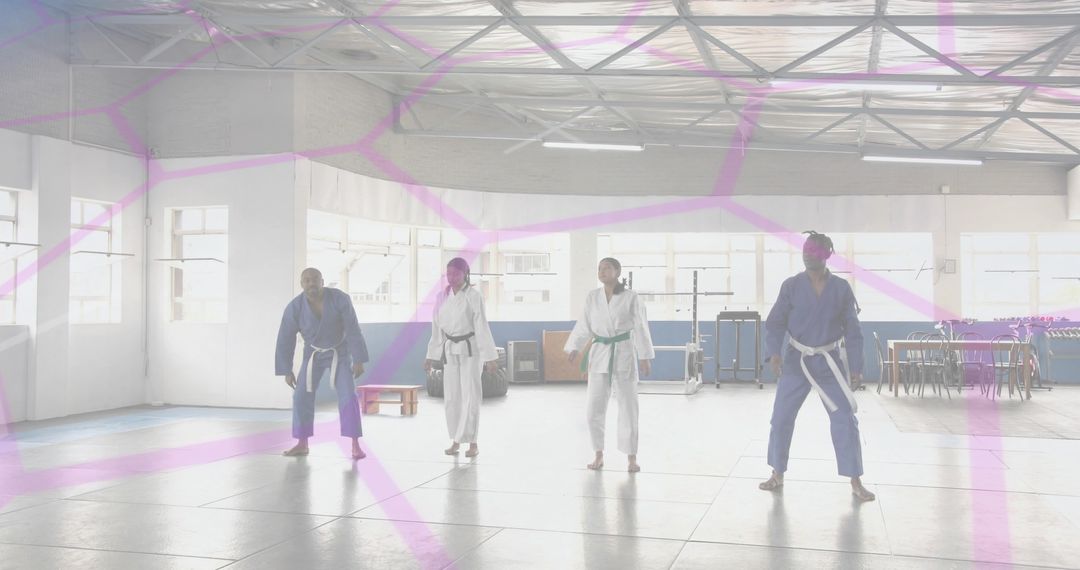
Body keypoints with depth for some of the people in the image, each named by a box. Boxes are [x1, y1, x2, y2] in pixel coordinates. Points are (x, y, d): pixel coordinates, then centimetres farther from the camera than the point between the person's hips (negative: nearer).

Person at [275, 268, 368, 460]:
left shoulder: (340, 299, -27)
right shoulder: (294, 307, -23)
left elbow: (353, 330, -22)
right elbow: (285, 340, -14)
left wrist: (359, 361, -22)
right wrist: (286, 371, -11)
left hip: (340, 353, -2)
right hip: (313, 354, 2)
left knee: (348, 396, -15)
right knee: (302, 396, -3)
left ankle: (355, 445, -11)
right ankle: (302, 444, 12)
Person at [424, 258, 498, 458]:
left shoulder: (474, 295, -10)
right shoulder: (442, 297, 5)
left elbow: (482, 326, -12)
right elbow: (437, 328, 10)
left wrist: (489, 356, -13)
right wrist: (431, 355, 11)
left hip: (470, 349, -5)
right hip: (450, 350, 5)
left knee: (470, 395, -4)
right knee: (451, 396, 7)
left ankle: (472, 442, 2)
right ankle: (455, 441, 16)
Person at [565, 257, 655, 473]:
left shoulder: (630, 297, -5)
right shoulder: (592, 297, 3)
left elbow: (640, 327, -4)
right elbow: (584, 326, 7)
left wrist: (645, 356, -6)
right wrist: (573, 347, -6)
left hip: (624, 354, -3)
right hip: (600, 354, 3)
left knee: (628, 406, 2)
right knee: (593, 408, 3)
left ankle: (631, 458, 13)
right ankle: (599, 455, 19)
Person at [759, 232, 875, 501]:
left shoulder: (841, 288, -4)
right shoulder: (791, 286, -5)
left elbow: (852, 330, 2)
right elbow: (775, 323, -2)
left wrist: (856, 365, -1)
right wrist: (774, 352, -18)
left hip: (830, 362, 0)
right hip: (795, 361, 1)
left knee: (845, 421, -1)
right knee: (781, 418, 4)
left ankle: (856, 483, 10)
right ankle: (777, 475, 21)